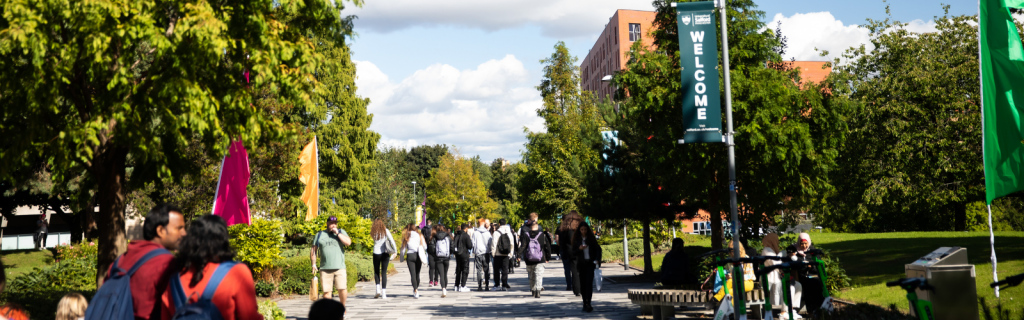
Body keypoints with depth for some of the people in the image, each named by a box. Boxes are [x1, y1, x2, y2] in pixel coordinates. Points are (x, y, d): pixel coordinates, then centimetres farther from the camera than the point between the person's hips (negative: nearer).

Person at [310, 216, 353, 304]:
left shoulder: (341, 232, 12)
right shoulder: (319, 235, 14)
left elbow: (348, 242, -5)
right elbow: (313, 250, 16)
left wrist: (337, 233, -6)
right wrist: (313, 264, 8)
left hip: (339, 267, -1)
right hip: (325, 268, 1)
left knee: (342, 289, -11)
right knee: (326, 291, -1)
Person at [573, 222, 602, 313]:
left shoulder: (591, 238, 2)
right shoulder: (576, 240, 4)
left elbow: (598, 249, 7)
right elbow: (573, 253, 4)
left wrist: (597, 259, -8)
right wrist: (579, 249, -16)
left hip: (590, 263, -2)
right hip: (581, 264, 2)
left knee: (589, 283, -12)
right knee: (583, 284, 3)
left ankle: (588, 304, -18)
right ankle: (585, 303, 11)